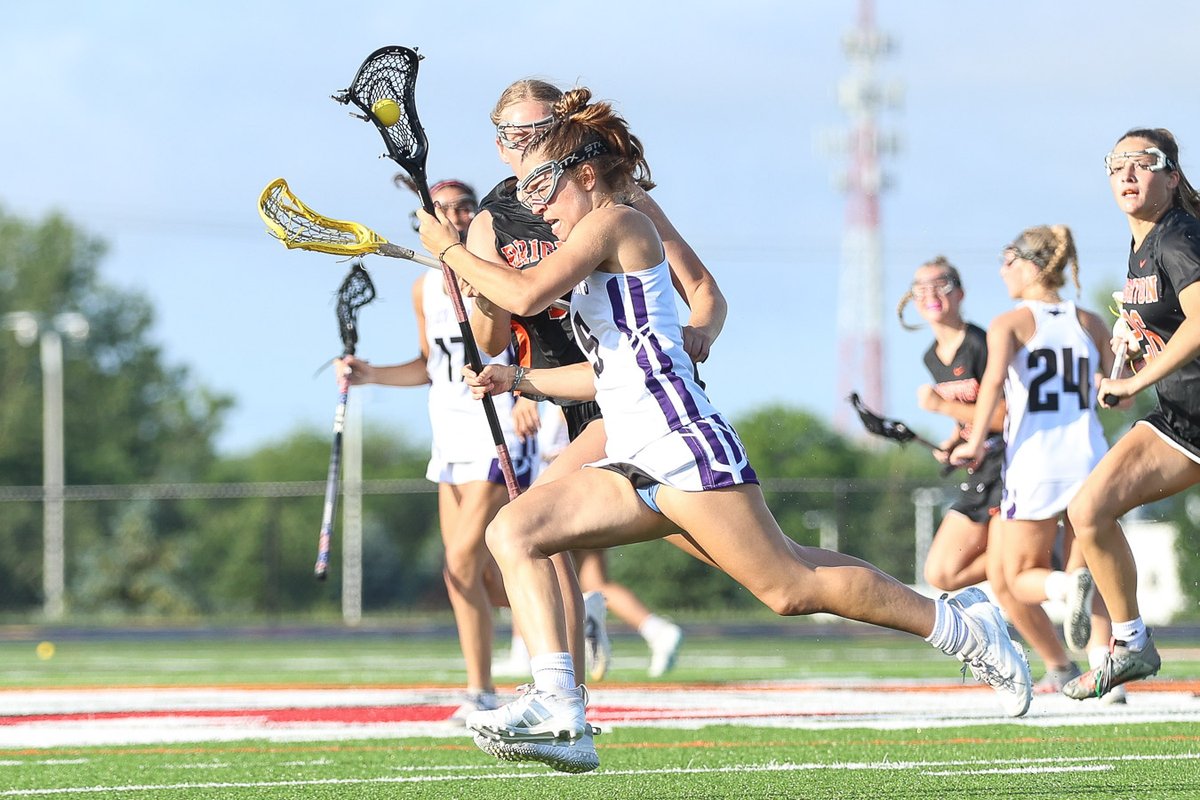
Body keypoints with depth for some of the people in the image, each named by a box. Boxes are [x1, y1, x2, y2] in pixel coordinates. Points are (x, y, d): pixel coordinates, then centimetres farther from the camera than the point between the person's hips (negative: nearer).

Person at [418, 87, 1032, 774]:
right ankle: (559, 711, -14)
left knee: (790, 586, -11)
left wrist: (449, 248, -4)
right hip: (635, 465, 10)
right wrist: (521, 379, 21)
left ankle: (960, 625, 4)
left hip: (682, 440, -10)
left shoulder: (615, 222, -4)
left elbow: (526, 296, -16)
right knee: (514, 531, -4)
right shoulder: (599, 251, 25)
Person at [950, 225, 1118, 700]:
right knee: (1091, 575, 12)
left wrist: (975, 441, -13)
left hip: (1033, 463, -3)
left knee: (1021, 578, 10)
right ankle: (1104, 669, -13)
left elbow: (995, 378, -18)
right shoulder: (1090, 324, 11)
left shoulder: (1009, 324, 0)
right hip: (1090, 458, 3)